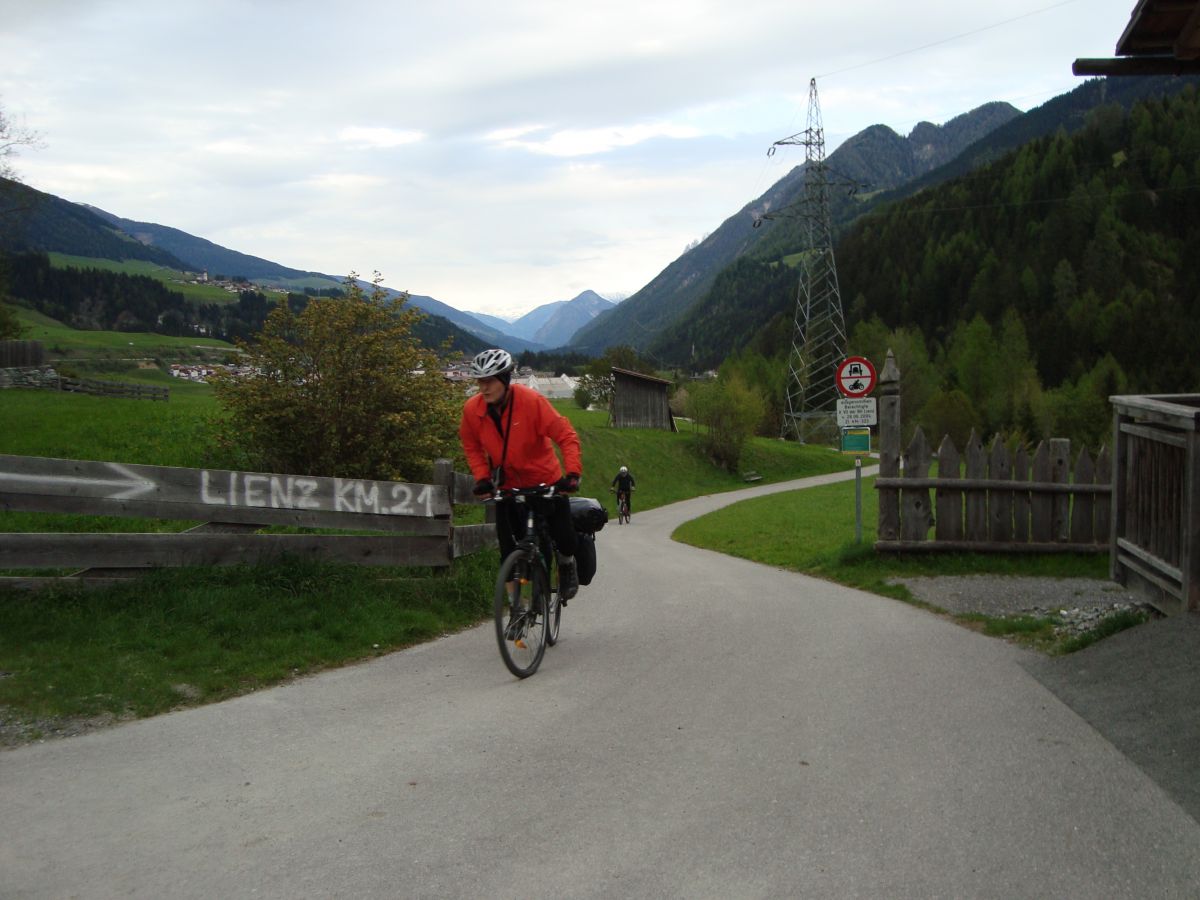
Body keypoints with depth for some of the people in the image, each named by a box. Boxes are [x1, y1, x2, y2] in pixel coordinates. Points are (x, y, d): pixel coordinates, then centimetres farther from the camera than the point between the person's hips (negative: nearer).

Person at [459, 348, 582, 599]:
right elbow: (472, 446, 4)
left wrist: (572, 473, -31)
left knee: (564, 537, -5)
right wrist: (482, 477, -8)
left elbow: (566, 435, -21)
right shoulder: (472, 409, -13)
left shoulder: (532, 401, -23)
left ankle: (567, 564, 31)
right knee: (508, 548, -3)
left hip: (546, 482, -2)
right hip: (507, 486, 2)